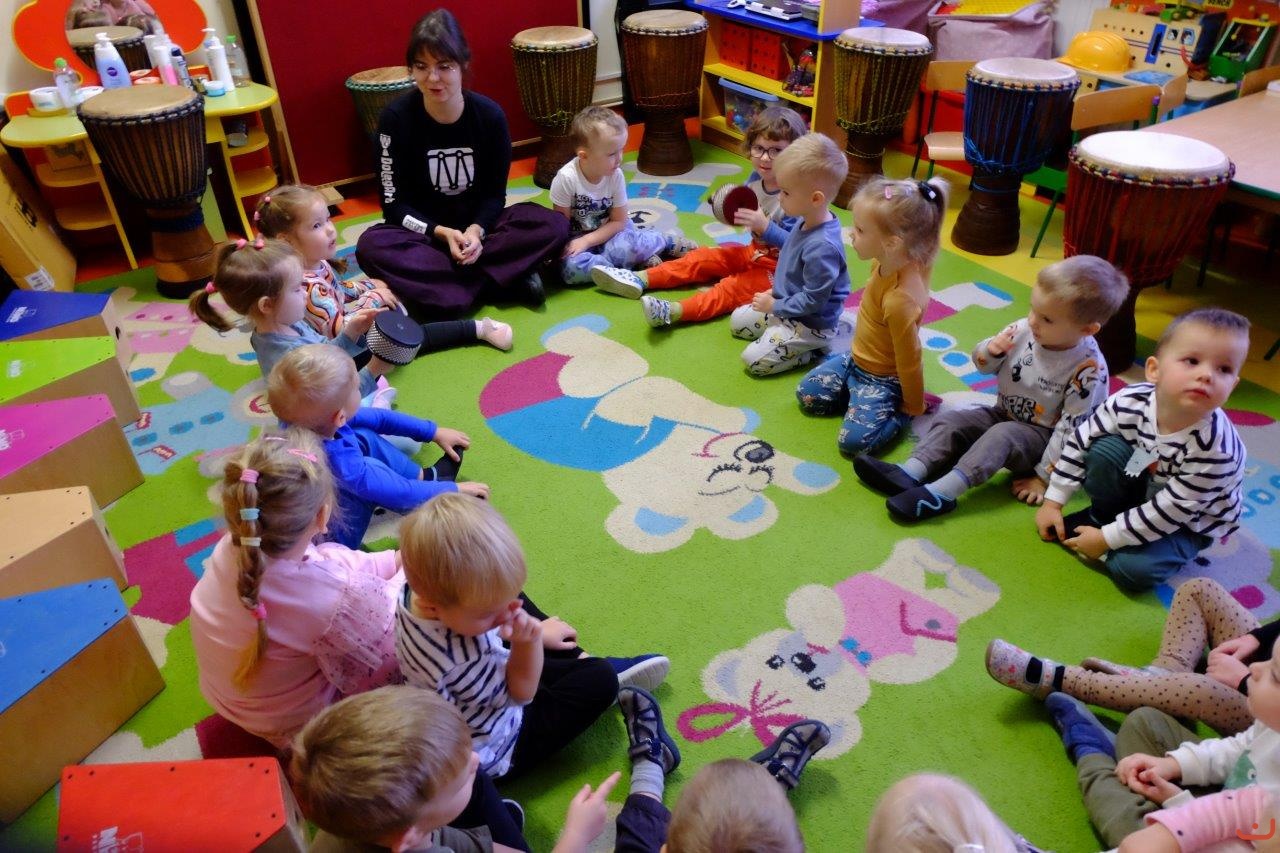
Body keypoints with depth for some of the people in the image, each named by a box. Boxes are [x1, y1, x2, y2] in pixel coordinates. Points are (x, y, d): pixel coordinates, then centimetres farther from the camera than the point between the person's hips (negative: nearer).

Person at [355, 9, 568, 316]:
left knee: (555, 226, -23)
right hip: (425, 230, -1)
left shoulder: (490, 115, -9)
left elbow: (495, 194, -4)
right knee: (370, 246, -34)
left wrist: (475, 230, -25)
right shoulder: (396, 118, -13)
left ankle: (441, 276, -25)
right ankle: (508, 274, -31)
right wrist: (443, 233, -27)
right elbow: (394, 203, -11)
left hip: (478, 224, 1)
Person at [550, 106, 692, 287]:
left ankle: (667, 241, -6)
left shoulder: (615, 175, -13)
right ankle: (637, 259, -26)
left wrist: (586, 241, -19)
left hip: (607, 234, 1)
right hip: (575, 240, -1)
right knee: (571, 268, -34)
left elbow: (619, 222, -9)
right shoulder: (566, 178, -22)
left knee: (626, 245, -34)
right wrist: (566, 248, -25)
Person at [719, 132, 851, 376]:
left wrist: (775, 306, -18)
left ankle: (814, 349, -1)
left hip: (810, 323, -10)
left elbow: (813, 301, -28)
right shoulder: (806, 222, -5)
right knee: (738, 321, 18)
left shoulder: (822, 246, -33)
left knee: (754, 360, -14)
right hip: (785, 303, 10)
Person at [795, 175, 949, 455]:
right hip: (857, 359, 9)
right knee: (806, 394, 9)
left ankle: (902, 410, 3)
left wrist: (914, 408, -12)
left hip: (884, 378, -8)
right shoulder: (893, 260, -16)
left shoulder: (901, 301, -38)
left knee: (854, 441, -18)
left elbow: (909, 363, -25)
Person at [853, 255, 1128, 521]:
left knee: (1002, 436, -33)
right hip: (1005, 414, 7)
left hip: (1042, 438, -6)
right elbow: (983, 364, 3)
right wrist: (990, 349, -21)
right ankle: (908, 474, -31)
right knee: (950, 420, -11)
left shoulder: (1089, 370, -25)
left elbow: (1071, 429, -22)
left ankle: (940, 494, -47)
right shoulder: (1023, 331, -12)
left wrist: (1043, 476, -20)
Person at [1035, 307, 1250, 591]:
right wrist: (1052, 502, -9)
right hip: (1141, 483, 4)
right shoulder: (1130, 401, -25)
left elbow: (1169, 512, -28)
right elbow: (1080, 441, -12)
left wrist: (1107, 539, -23)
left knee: (1134, 570, -26)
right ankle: (1103, 516, 1)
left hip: (1191, 522, -4)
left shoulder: (1215, 448, -35)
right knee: (1105, 448, -22)